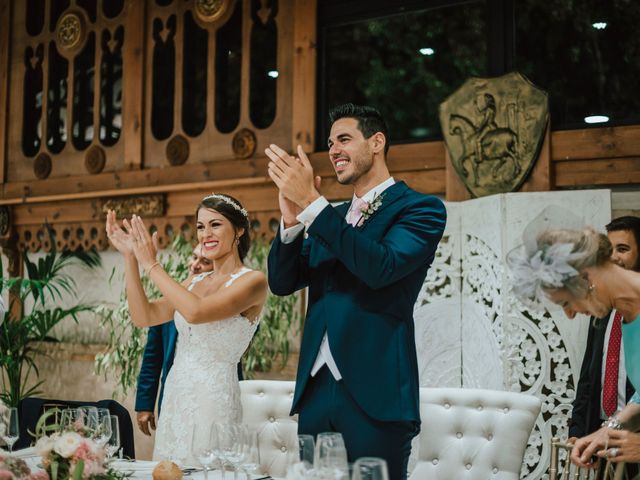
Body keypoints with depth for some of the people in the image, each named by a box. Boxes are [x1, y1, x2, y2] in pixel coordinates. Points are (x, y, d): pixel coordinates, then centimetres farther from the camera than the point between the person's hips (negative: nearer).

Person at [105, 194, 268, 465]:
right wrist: (130, 258, -2)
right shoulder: (195, 282, 13)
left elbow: (196, 312, -24)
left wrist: (151, 265, -14)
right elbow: (143, 317, 4)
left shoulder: (252, 281, -9)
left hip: (213, 399, -7)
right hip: (175, 397, 7)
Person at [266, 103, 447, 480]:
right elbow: (282, 282, 10)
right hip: (316, 389, 6)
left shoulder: (421, 208, -1)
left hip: (375, 393, -6)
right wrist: (291, 220, -7)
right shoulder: (330, 218, 17)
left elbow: (381, 267, -19)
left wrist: (311, 203, -19)